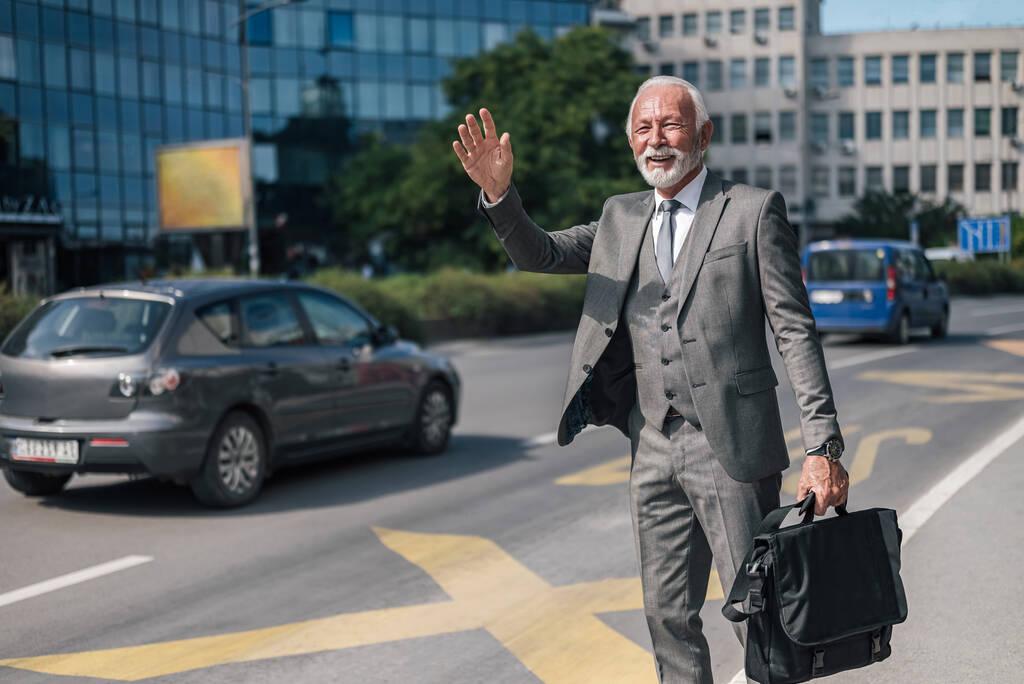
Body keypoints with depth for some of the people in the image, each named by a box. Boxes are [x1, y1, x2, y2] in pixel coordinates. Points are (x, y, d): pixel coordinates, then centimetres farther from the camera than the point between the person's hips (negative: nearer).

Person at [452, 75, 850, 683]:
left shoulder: (752, 211, -4)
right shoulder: (621, 218, 12)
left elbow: (796, 331, -7)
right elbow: (540, 255, 9)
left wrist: (824, 448, -14)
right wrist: (498, 191, -11)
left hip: (731, 446, -5)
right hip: (654, 448, 5)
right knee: (669, 615, 13)